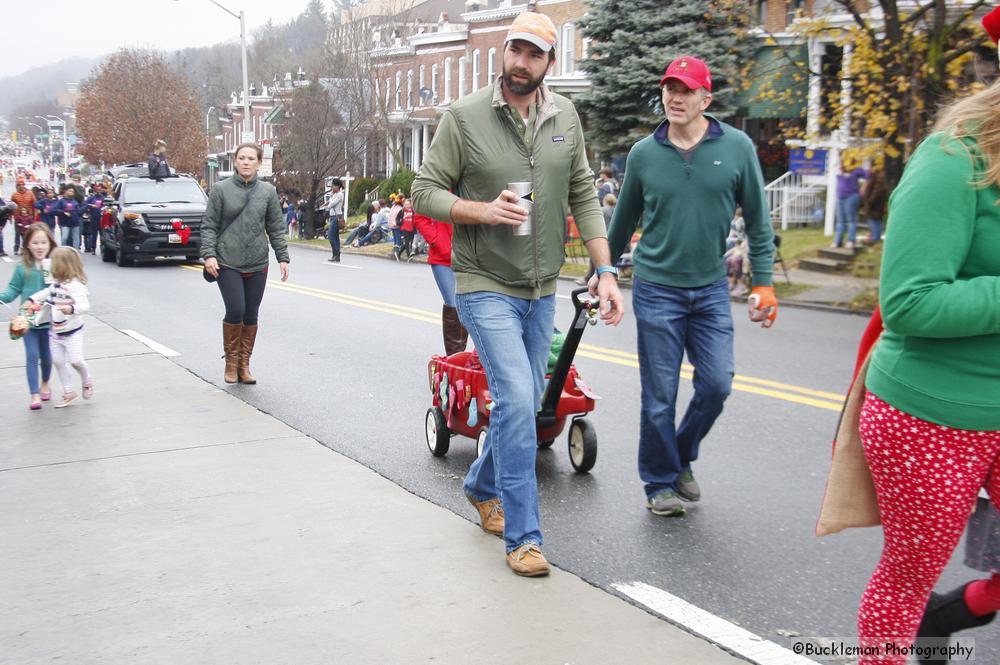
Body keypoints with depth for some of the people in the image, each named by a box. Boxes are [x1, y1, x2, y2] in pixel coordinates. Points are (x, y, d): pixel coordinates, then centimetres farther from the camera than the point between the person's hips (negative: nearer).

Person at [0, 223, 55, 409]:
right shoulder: (22, 268, -6)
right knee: (32, 356, -3)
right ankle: (34, 395, 3)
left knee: (46, 355, 16)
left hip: (49, 318, 1)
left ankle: (45, 384, 40)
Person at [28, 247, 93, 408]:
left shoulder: (75, 286, -24)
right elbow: (46, 292, 21)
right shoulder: (56, 283, 1)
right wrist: (32, 300, 13)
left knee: (75, 360, -11)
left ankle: (86, 382, 20)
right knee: (58, 361, 9)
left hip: (72, 332, -8)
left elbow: (85, 306, -34)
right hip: (55, 332, 8)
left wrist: (72, 309, -51)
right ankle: (69, 392, 20)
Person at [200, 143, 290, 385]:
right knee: (235, 311, -10)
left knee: (251, 315, 7)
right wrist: (209, 254, -12)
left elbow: (276, 228, 9)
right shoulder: (221, 189, -2)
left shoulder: (268, 191, 6)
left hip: (257, 265, 3)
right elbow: (209, 226, -1)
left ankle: (244, 364, 20)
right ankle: (231, 361, 11)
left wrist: (283, 257, 4)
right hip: (227, 264, -3)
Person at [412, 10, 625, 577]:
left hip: (542, 290, 5)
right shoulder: (465, 116, -8)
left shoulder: (565, 117, 4)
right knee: (517, 400, -15)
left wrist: (605, 271, -1)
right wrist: (484, 211, -22)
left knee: (525, 404, 15)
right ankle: (523, 536, -3)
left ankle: (482, 488, 41)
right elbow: (425, 192, -6)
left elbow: (584, 197, 7)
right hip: (486, 286, -5)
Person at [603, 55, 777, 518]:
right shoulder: (643, 153, -2)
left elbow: (757, 221, 2)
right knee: (659, 396, 2)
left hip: (711, 289, 1)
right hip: (656, 289, -1)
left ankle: (682, 458, 25)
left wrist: (763, 282, -2)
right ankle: (660, 483, 19)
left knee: (716, 384, -1)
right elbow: (624, 220, 12)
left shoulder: (737, 147, -3)